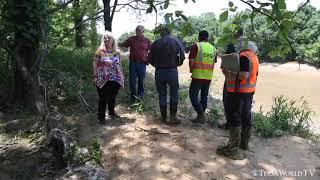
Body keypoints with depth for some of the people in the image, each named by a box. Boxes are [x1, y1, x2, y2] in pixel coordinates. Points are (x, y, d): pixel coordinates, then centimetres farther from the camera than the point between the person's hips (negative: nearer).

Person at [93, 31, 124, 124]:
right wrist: (95, 76, -9)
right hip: (103, 79, -4)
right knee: (103, 98, -2)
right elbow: (95, 63, -2)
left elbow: (119, 65, 15)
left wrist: (122, 76, 12)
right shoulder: (100, 51, -1)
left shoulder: (116, 52, 10)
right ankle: (101, 117, 10)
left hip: (115, 79, 4)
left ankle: (111, 112, 35)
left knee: (112, 97, 15)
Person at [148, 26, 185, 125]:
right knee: (174, 94, 10)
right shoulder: (176, 42, 1)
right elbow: (182, 56, -3)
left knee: (162, 95, 10)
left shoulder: (155, 43, 2)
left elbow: (150, 58, 3)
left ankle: (163, 117, 18)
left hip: (159, 71, 1)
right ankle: (173, 116, 8)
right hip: (172, 71, -1)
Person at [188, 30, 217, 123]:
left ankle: (201, 114, -7)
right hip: (208, 77, 6)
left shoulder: (196, 46, -5)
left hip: (198, 76, -5)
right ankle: (201, 117, 20)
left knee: (193, 95, 3)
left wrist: (191, 70, 5)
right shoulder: (213, 48, 10)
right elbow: (213, 63, 14)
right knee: (204, 97, 13)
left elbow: (191, 61, -10)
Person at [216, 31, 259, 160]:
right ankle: (244, 143, 31)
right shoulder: (254, 57, 13)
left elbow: (243, 75, -26)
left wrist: (229, 73, -15)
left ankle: (232, 149, 0)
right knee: (246, 117, 17)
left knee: (235, 119, -5)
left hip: (238, 91, -9)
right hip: (249, 91, 10)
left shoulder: (243, 56, -17)